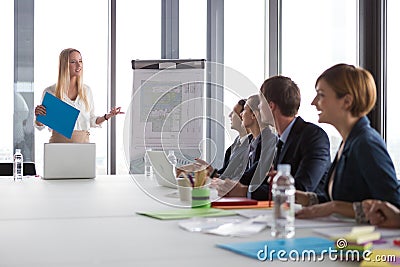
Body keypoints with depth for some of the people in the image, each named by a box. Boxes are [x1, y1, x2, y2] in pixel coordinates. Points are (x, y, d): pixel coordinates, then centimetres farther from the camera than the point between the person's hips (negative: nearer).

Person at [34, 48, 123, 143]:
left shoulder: (86, 90, 10)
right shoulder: (50, 92, 1)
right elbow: (40, 126, 5)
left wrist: (107, 116, 4)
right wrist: (38, 115, -14)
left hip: (83, 141, 3)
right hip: (59, 141, -2)